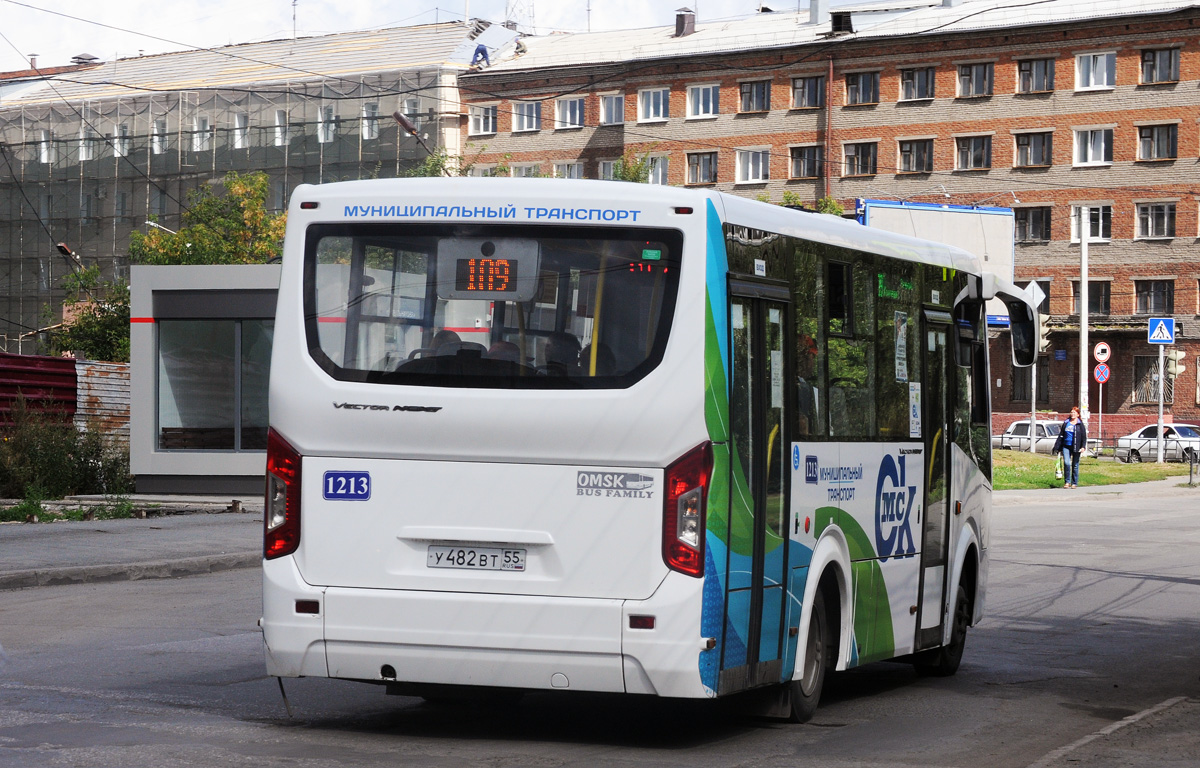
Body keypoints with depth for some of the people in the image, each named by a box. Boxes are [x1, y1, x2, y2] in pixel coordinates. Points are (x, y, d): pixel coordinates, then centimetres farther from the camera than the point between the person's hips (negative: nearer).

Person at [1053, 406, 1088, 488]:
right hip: (1066, 447, 2)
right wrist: (1058, 448, 13)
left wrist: (1083, 446, -12)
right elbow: (1061, 436, 16)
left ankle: (1074, 483, 12)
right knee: (1066, 463, -13)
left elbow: (1084, 437, 2)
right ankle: (1067, 482, -2)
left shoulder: (1080, 425, 4)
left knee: (1075, 465, 3)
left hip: (1076, 448, -2)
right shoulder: (1066, 423, 12)